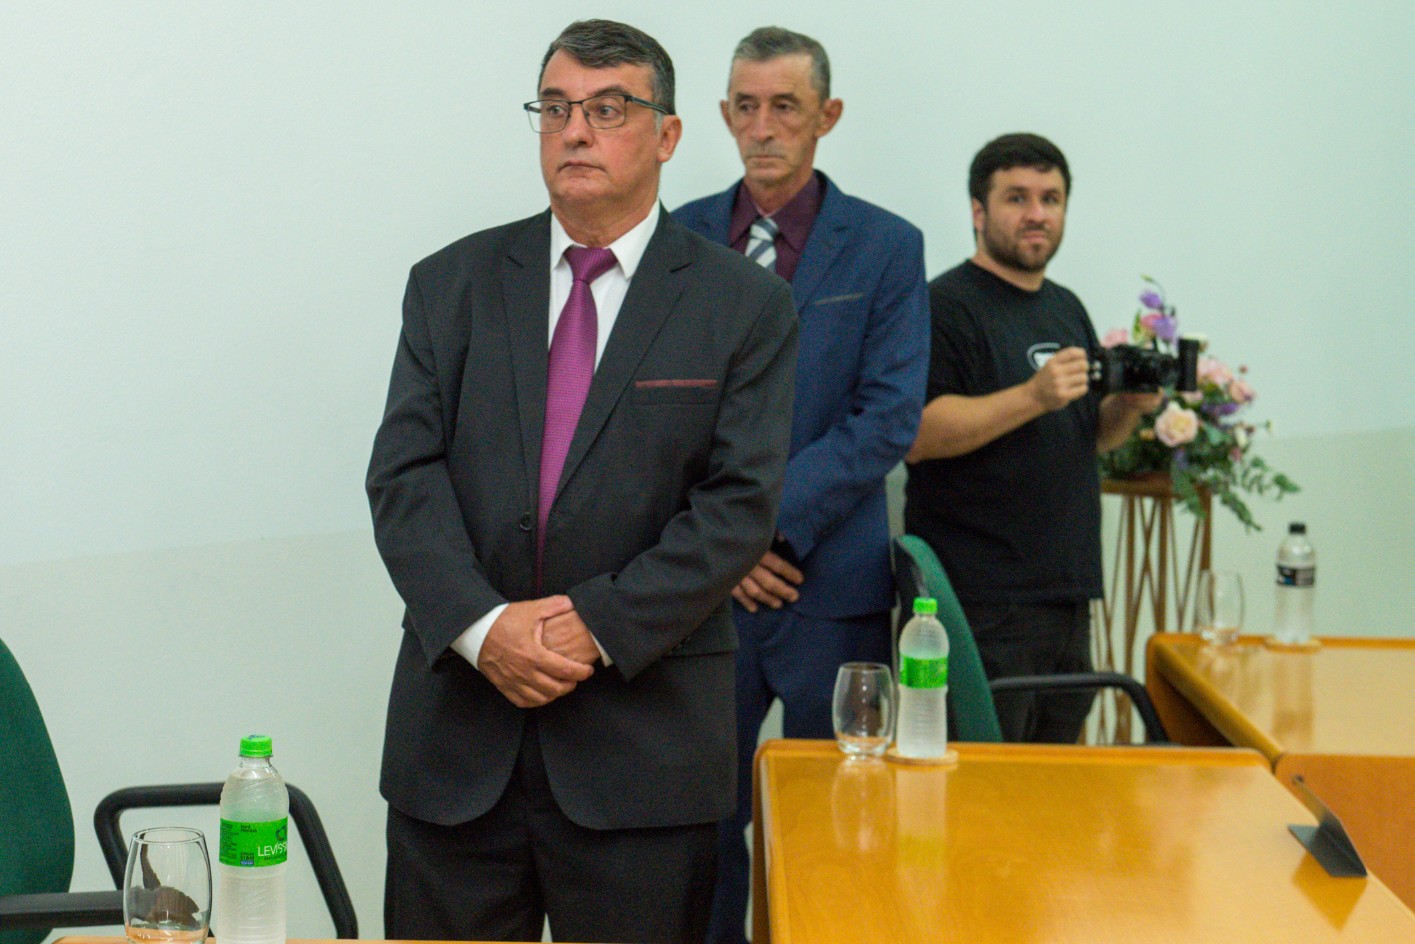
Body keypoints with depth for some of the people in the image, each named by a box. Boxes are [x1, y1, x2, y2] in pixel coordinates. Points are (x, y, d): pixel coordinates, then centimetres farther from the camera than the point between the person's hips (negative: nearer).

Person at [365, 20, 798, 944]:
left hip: (645, 739, -2)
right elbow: (404, 477, 0)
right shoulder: (453, 284, 8)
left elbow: (740, 504, -6)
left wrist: (599, 626, -15)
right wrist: (482, 626, -15)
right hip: (456, 734, 2)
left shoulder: (745, 305, 2)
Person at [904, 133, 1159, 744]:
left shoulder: (1067, 310, 19)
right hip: (982, 603, -8)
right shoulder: (947, 305, -7)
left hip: (1068, 596, 8)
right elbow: (915, 434, -19)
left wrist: (1130, 406, 3)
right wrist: (1033, 397, -25)